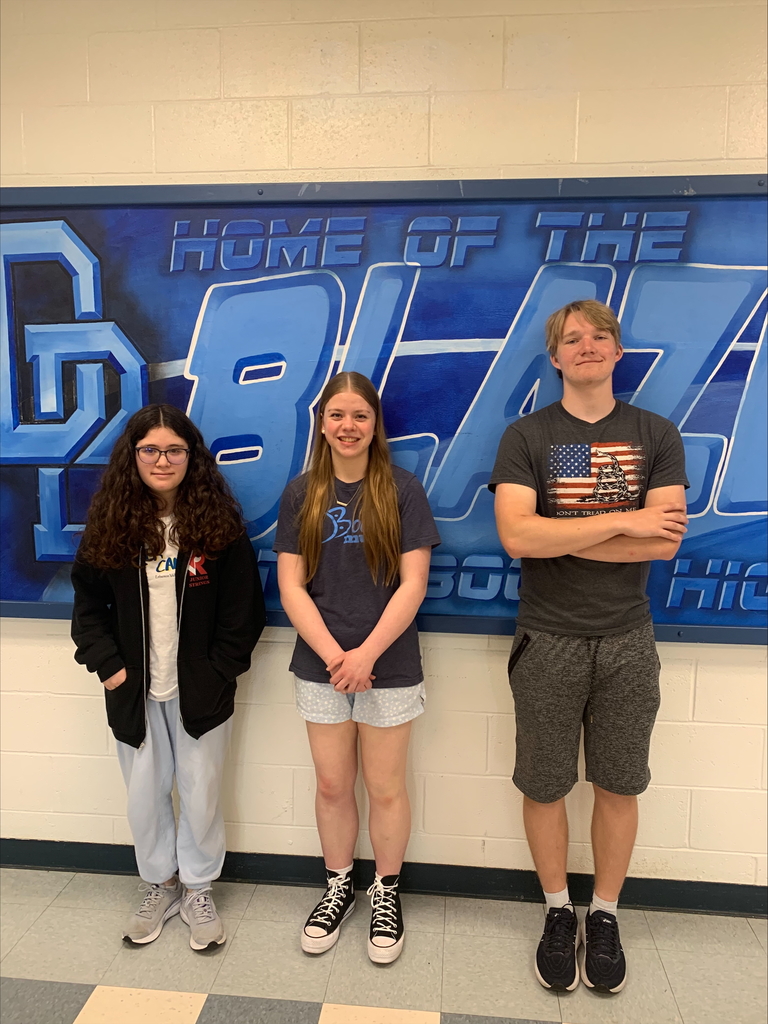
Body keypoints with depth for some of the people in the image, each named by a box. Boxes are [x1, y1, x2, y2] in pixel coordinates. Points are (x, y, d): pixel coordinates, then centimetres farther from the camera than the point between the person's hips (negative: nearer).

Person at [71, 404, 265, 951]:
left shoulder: (220, 523, -9)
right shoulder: (109, 524, -3)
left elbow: (243, 609, -6)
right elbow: (88, 604, 4)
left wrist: (221, 669, -10)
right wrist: (107, 664, -5)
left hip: (201, 690, -2)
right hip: (135, 691, 2)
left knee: (201, 792, 11)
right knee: (144, 793, 16)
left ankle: (198, 889, 34)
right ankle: (160, 885, 40)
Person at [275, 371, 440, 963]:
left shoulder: (402, 490, -5)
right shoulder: (301, 495, 2)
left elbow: (413, 584, -9)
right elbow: (291, 586, -2)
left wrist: (366, 654, -15)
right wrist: (333, 655, -12)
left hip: (389, 665, -2)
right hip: (321, 666, 2)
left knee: (386, 788, 11)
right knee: (333, 786, 15)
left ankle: (387, 892, 36)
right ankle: (339, 888, 38)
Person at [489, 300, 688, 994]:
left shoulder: (657, 436, 2)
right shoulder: (526, 437, -3)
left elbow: (665, 542, -11)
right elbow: (516, 535, -18)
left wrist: (557, 537, -15)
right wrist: (623, 520, -16)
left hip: (627, 642, 2)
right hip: (549, 642, -1)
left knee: (619, 786, 13)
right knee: (545, 787, 11)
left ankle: (605, 917, 36)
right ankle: (558, 913, 35)